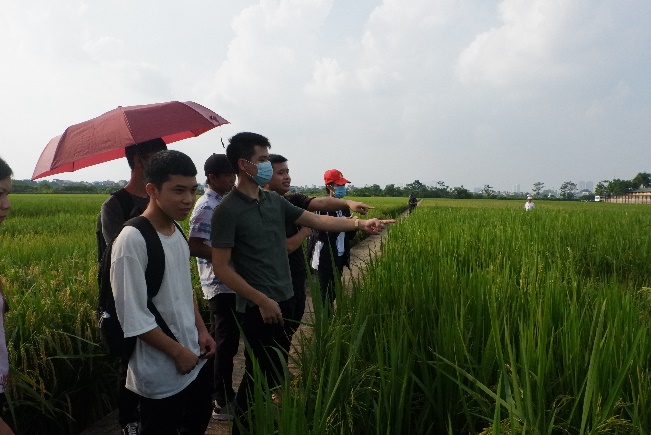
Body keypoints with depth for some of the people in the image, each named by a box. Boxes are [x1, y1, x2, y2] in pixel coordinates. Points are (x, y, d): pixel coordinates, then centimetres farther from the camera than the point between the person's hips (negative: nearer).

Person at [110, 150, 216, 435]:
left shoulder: (177, 232, 2)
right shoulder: (132, 240, -22)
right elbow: (134, 317, -22)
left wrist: (201, 330, 7)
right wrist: (178, 352, -15)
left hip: (195, 359, 8)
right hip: (162, 374, -7)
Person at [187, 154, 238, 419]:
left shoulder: (223, 202, 11)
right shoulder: (207, 207, -17)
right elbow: (194, 247, -23)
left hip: (228, 283, 9)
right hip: (221, 284, -9)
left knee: (221, 340, 18)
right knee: (227, 343, -2)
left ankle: (218, 393, 33)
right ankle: (223, 403, 11)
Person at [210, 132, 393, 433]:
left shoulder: (275, 201, 6)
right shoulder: (227, 211, -15)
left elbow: (317, 220, 9)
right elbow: (221, 268, -16)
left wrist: (359, 223, 0)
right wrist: (262, 301, -17)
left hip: (285, 299, 7)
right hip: (257, 307, -7)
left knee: (278, 369, 20)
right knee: (258, 374, 5)